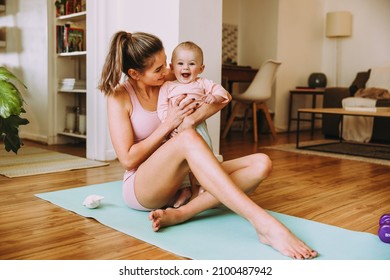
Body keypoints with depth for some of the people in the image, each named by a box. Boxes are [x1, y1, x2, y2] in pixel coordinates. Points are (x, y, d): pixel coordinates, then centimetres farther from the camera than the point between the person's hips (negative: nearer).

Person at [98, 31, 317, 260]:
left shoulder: (171, 82, 5)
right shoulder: (119, 97, -6)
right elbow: (128, 159, -11)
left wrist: (194, 117, -16)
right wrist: (169, 124, -14)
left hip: (184, 180, 5)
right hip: (142, 187, -5)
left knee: (261, 164, -16)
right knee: (187, 137, -38)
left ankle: (181, 213, -33)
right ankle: (264, 223, -47)